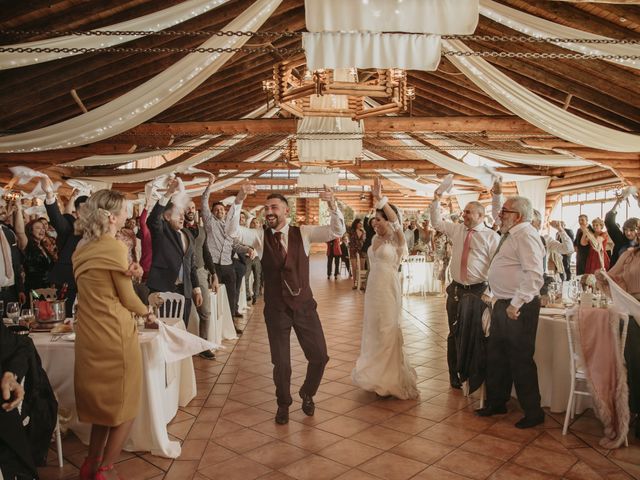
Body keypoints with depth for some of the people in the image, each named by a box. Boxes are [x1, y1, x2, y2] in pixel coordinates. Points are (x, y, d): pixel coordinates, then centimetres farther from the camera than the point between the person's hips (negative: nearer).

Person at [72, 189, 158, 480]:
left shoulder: (83, 247, 9)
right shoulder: (114, 248, -15)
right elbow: (127, 298, -8)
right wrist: (147, 313, 9)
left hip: (89, 335, 8)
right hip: (114, 335, -8)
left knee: (103, 402, 23)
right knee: (124, 407, 10)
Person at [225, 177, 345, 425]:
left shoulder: (303, 233, -3)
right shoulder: (259, 237, -3)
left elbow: (337, 230, -11)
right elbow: (232, 231, -19)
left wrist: (332, 204, -29)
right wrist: (239, 200, -33)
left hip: (304, 305, 1)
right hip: (276, 308, 0)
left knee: (319, 356, 5)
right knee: (281, 362, 8)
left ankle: (307, 394, 36)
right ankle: (283, 403, 36)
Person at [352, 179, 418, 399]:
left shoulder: (397, 239, -10)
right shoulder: (376, 239, 8)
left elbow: (396, 220, -29)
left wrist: (380, 198, -36)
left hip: (388, 290, -7)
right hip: (373, 289, 7)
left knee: (387, 332, 2)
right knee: (373, 331, 13)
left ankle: (391, 379, 18)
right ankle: (378, 375, 28)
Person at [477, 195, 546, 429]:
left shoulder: (526, 236, -16)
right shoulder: (511, 235, 14)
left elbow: (533, 275, -26)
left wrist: (516, 304, -27)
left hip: (519, 307, -10)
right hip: (503, 304, 10)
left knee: (521, 360, 2)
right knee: (496, 355, 18)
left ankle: (533, 412, 19)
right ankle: (496, 402, 34)